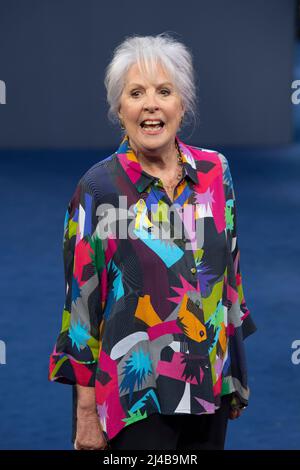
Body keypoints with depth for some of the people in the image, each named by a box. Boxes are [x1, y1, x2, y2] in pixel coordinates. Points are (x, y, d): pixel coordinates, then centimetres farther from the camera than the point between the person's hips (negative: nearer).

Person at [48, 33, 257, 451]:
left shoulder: (214, 173, 1)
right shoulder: (99, 188, -10)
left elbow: (230, 271, 11)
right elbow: (81, 297, -9)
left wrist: (236, 373, 12)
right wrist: (87, 412, -10)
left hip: (210, 386, 4)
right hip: (135, 392, -4)